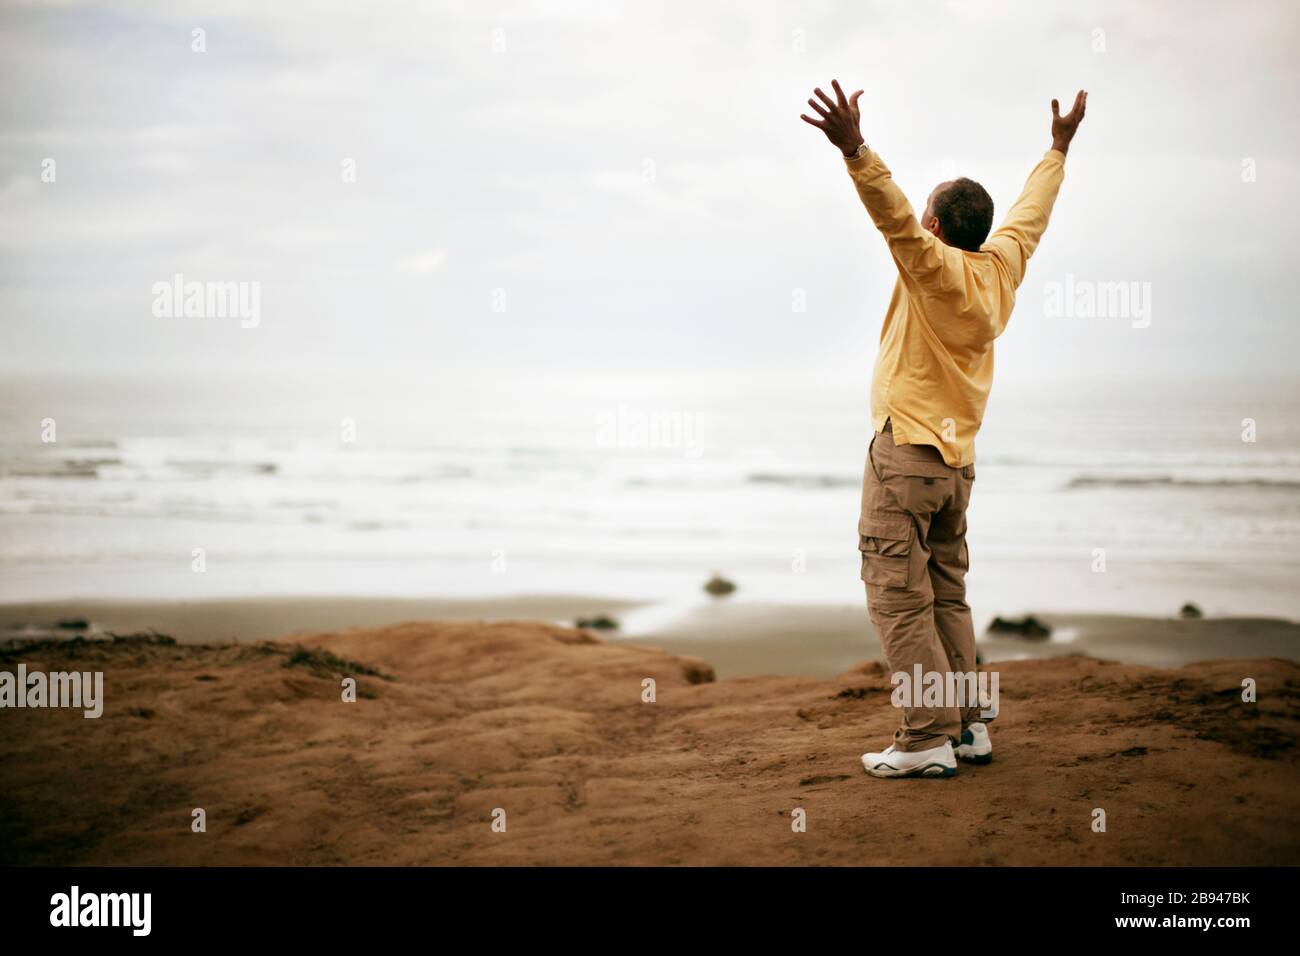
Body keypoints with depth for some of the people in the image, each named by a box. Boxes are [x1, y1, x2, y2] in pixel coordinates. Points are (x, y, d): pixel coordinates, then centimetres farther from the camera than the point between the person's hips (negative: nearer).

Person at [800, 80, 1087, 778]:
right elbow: (1031, 213, 26)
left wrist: (855, 150, -41)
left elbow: (893, 214, -29)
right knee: (947, 598, 14)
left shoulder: (936, 268, -12)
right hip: (958, 459, 8)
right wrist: (1058, 150, 41)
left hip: (906, 452, -8)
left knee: (899, 601, -7)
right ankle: (969, 727, 14)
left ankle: (928, 739, -9)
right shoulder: (1001, 267, 9)